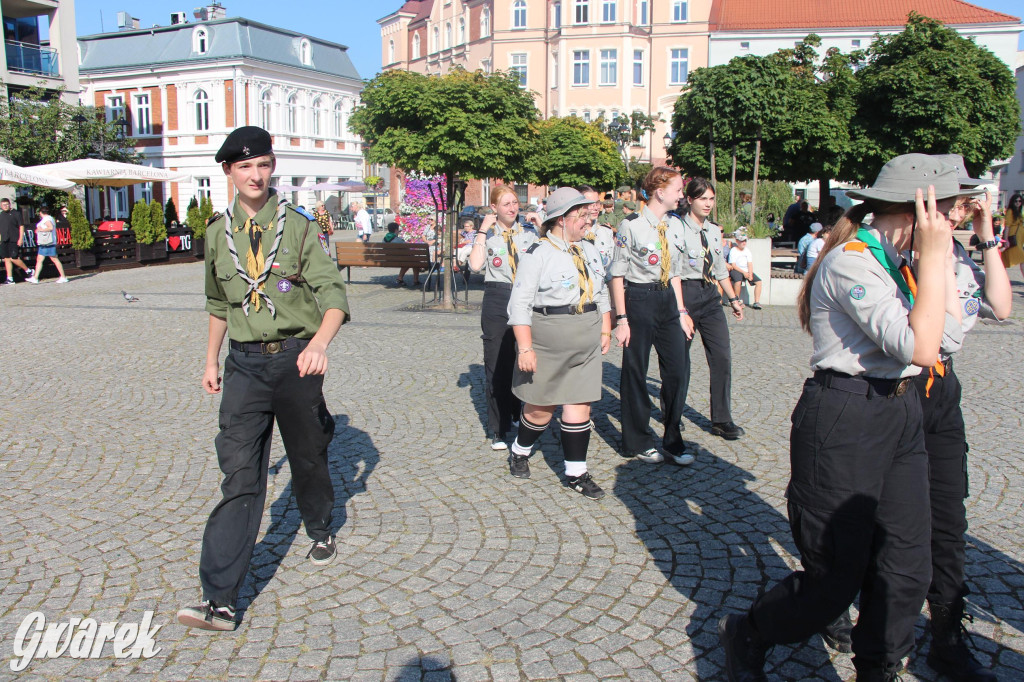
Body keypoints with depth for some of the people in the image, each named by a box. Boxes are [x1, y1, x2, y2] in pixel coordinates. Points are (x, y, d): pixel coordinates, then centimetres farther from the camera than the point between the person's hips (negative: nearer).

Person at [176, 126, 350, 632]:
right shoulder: (219, 233, 7)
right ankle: (219, 599, -8)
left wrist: (319, 342, -32)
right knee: (240, 472, -8)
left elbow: (333, 295, -13)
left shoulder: (297, 228, -4)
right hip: (245, 364, 2)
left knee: (307, 457, 14)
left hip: (296, 359, -1)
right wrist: (211, 361, 22)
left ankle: (320, 530, 44)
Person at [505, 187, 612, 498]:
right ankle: (519, 451, 34)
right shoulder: (537, 254, -10)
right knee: (542, 406, 6)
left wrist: (605, 331, 12)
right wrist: (525, 348, -17)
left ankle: (576, 473, 13)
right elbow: (520, 303, -13)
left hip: (586, 344, 5)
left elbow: (601, 295, 20)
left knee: (579, 406, 4)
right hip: (548, 342, -5)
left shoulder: (590, 251, 12)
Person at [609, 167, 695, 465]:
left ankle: (673, 440, 21)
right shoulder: (631, 226, -12)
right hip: (638, 299, -6)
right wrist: (621, 319, -13)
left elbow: (674, 271, 15)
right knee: (635, 371, 4)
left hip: (667, 298, 6)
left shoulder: (675, 225, 8)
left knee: (678, 368, 5)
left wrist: (681, 311, 12)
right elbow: (617, 275, -11)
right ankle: (637, 442, 21)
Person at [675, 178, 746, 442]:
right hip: (686, 294, -6)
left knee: (722, 356, 1)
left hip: (711, 296, 6)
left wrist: (733, 298, 19)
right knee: (680, 358, 3)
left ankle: (721, 420, 10)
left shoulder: (714, 231, 12)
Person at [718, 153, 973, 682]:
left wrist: (942, 257, 8)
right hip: (844, 420, -8)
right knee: (837, 577, 3)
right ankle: (745, 634, 28)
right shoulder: (852, 261, -17)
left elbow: (949, 333, 9)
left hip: (900, 416, 9)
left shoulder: (897, 260, 12)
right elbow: (920, 348, -25)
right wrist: (932, 256, -19)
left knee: (907, 569, 9)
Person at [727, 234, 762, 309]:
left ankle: (756, 302, -13)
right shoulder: (733, 251, -5)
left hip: (746, 271, 6)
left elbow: (750, 264, 6)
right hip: (736, 271, -6)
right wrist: (743, 272, -18)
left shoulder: (747, 250, 11)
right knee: (738, 281, -36)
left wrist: (750, 274, -11)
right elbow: (733, 265, -11)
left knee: (758, 281, -13)